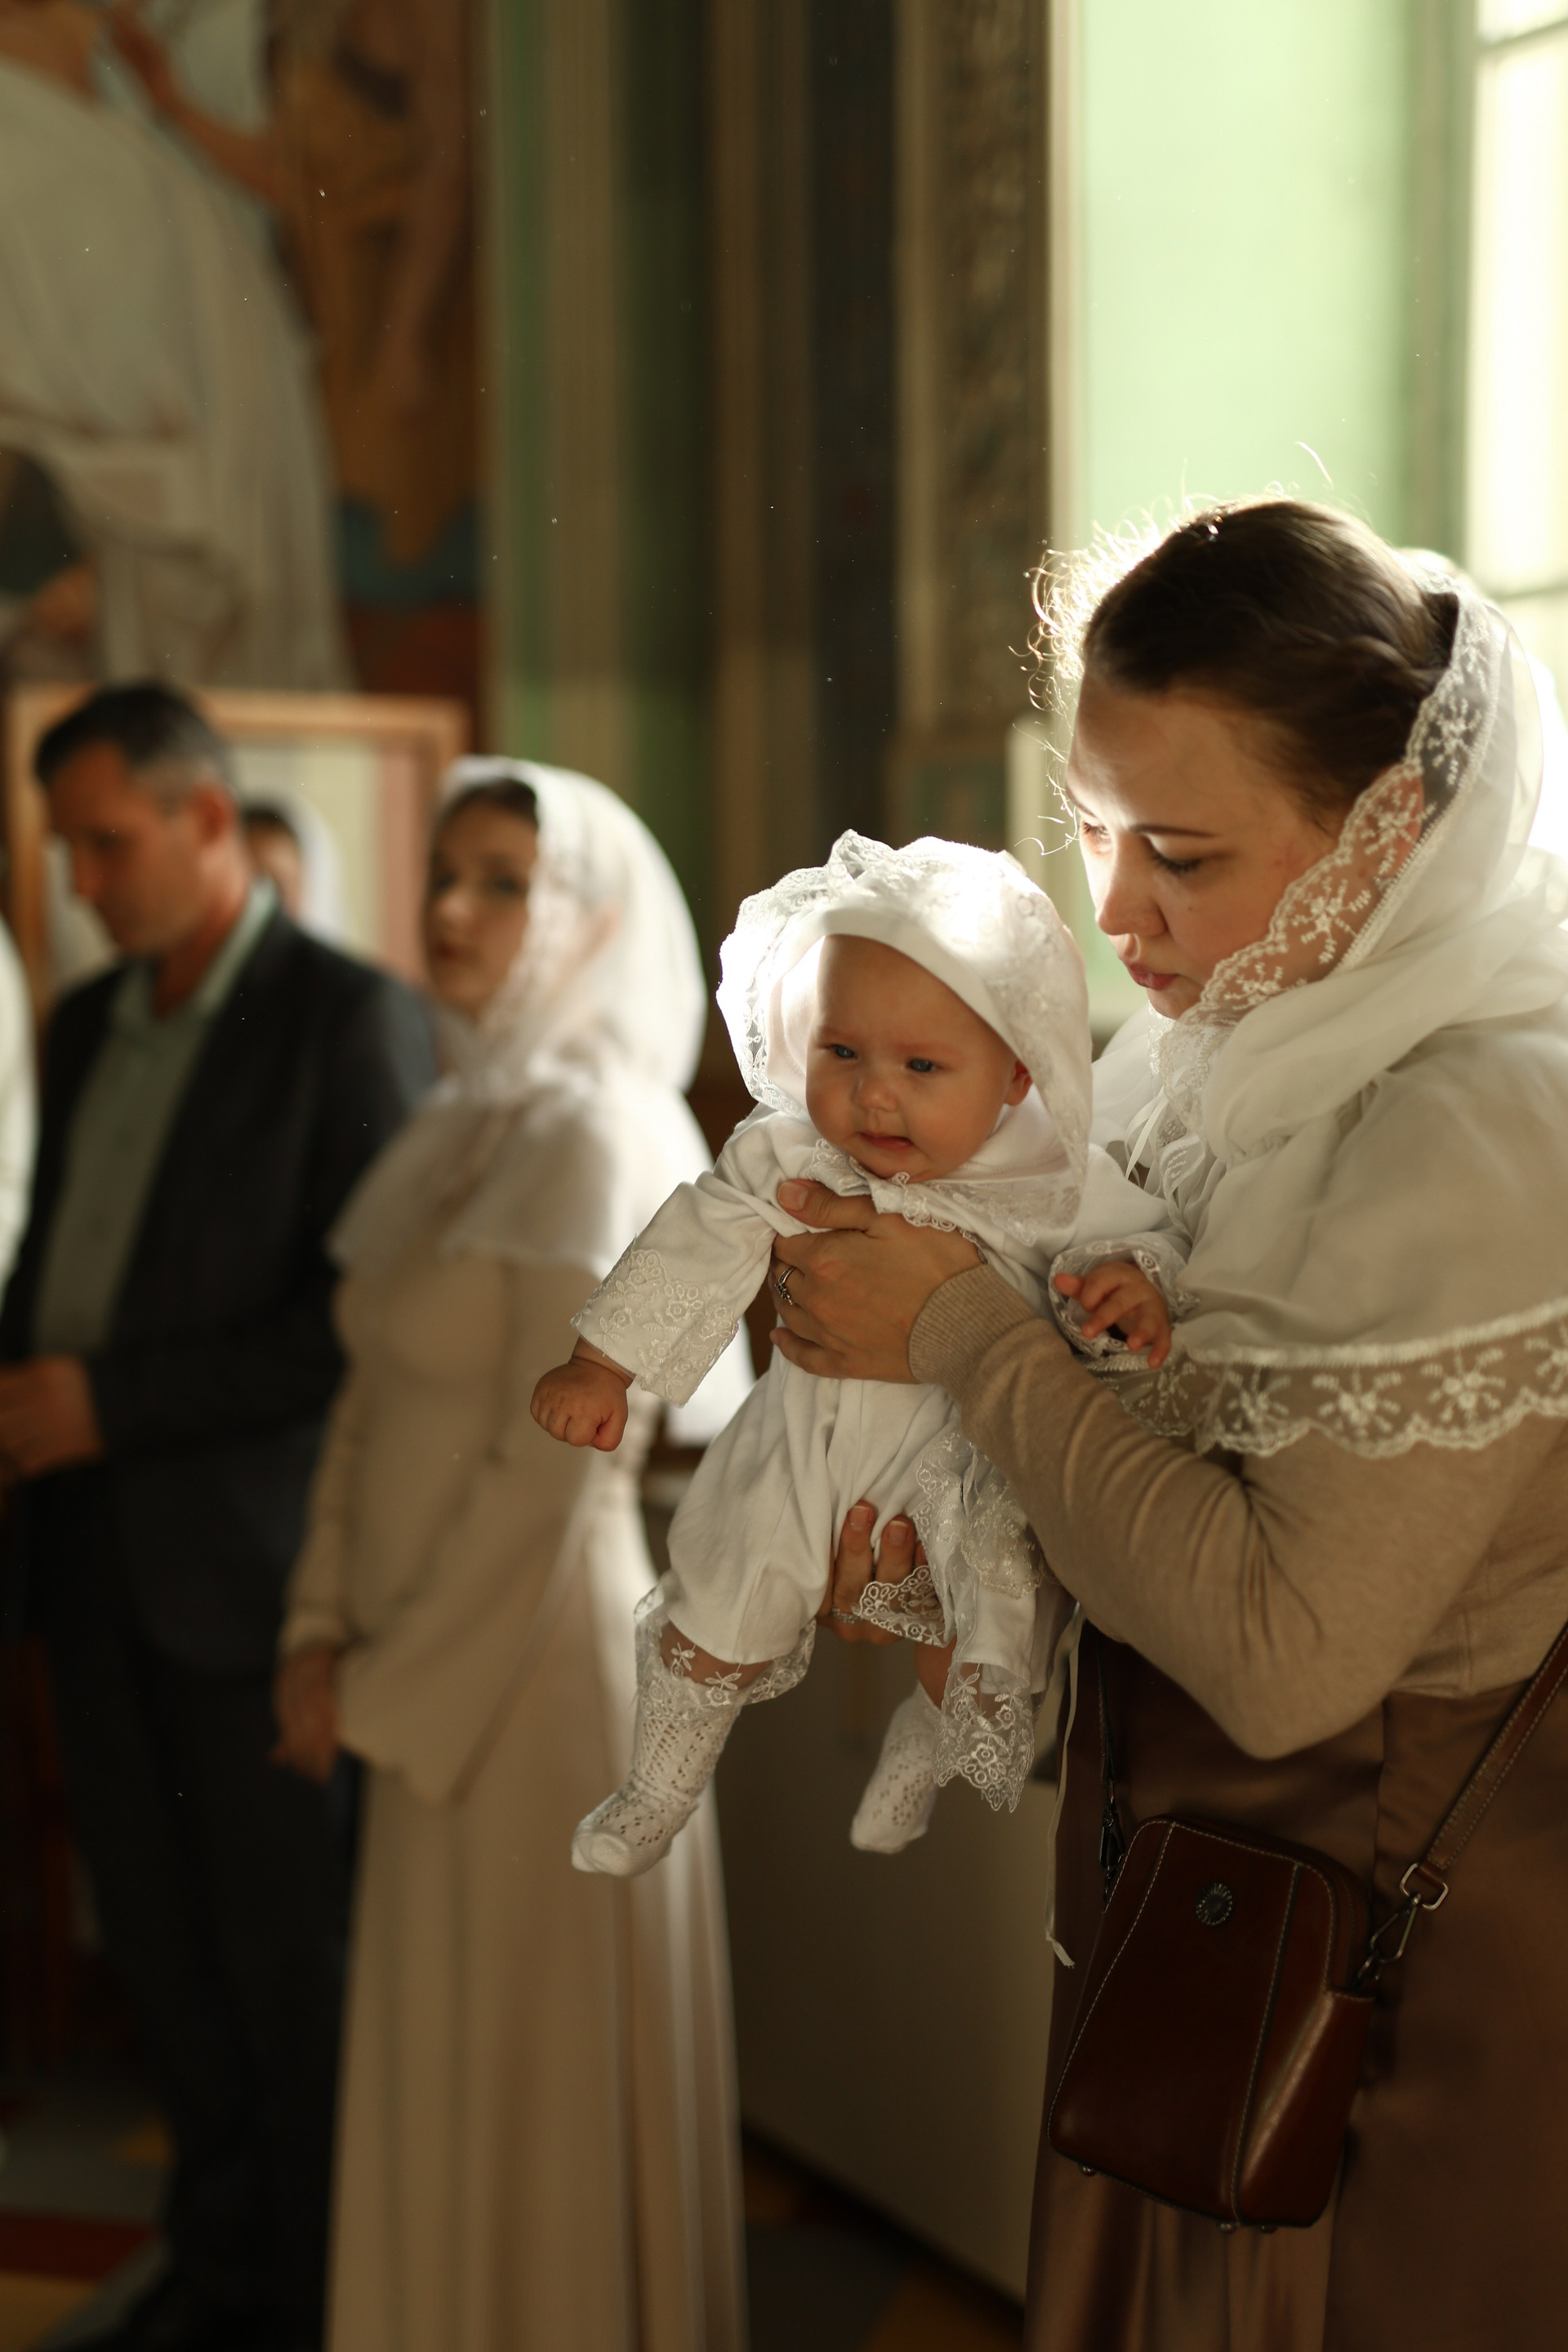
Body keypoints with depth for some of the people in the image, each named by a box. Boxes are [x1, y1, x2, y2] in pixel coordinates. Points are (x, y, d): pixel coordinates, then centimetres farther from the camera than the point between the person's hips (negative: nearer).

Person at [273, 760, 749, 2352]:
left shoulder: (593, 1134, -16)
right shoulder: (457, 1126, 10)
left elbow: (553, 1466, -18)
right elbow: (374, 1399, 11)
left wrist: (391, 1684, -10)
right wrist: (325, 1632, 1)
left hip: (538, 1669, -8)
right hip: (430, 1681, 8)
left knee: (538, 2088, 6)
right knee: (443, 2077, 18)